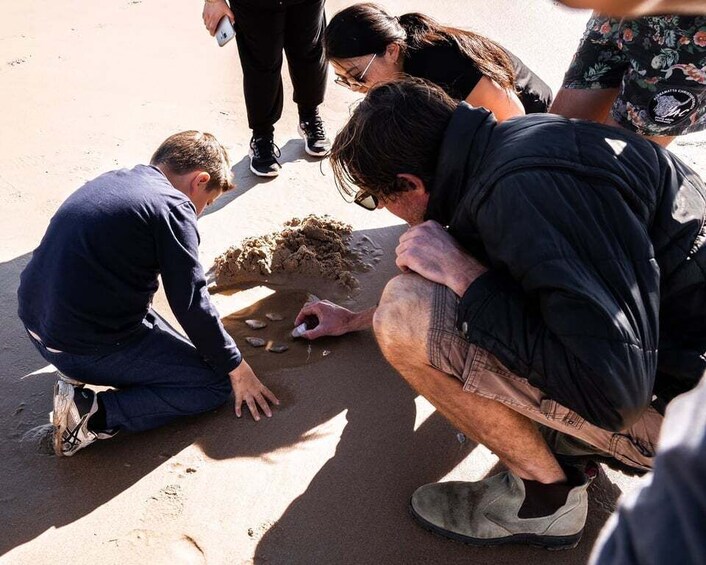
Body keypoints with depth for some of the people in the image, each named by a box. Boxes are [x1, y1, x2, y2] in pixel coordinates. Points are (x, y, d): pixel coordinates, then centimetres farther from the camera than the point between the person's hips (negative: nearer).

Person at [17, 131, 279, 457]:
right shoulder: (173, 207, -14)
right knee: (215, 384, 1)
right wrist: (236, 368, -2)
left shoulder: (109, 181, 11)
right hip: (88, 346, -9)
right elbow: (192, 306, -15)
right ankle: (93, 413, -9)